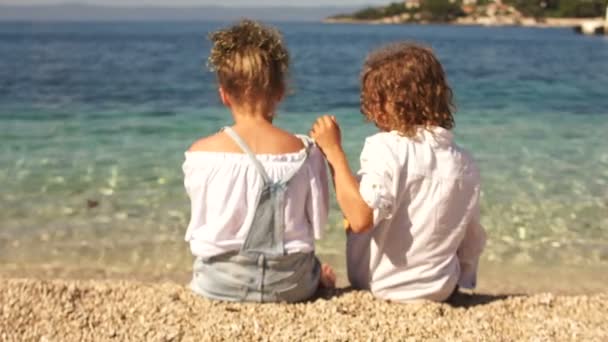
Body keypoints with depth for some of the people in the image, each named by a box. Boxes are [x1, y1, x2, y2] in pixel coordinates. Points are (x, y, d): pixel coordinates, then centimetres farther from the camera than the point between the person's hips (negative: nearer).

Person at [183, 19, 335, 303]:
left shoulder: (201, 153, -14)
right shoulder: (304, 151, -12)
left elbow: (198, 224, -1)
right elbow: (317, 222, -3)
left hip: (222, 284, -1)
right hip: (290, 284, 1)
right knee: (324, 273, 35)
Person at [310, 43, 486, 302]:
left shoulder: (386, 148, -18)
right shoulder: (465, 164, 0)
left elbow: (360, 218, -30)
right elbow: (473, 241, 8)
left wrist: (334, 152, -23)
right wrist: (462, 282, 25)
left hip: (383, 287, -6)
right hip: (440, 288, 6)